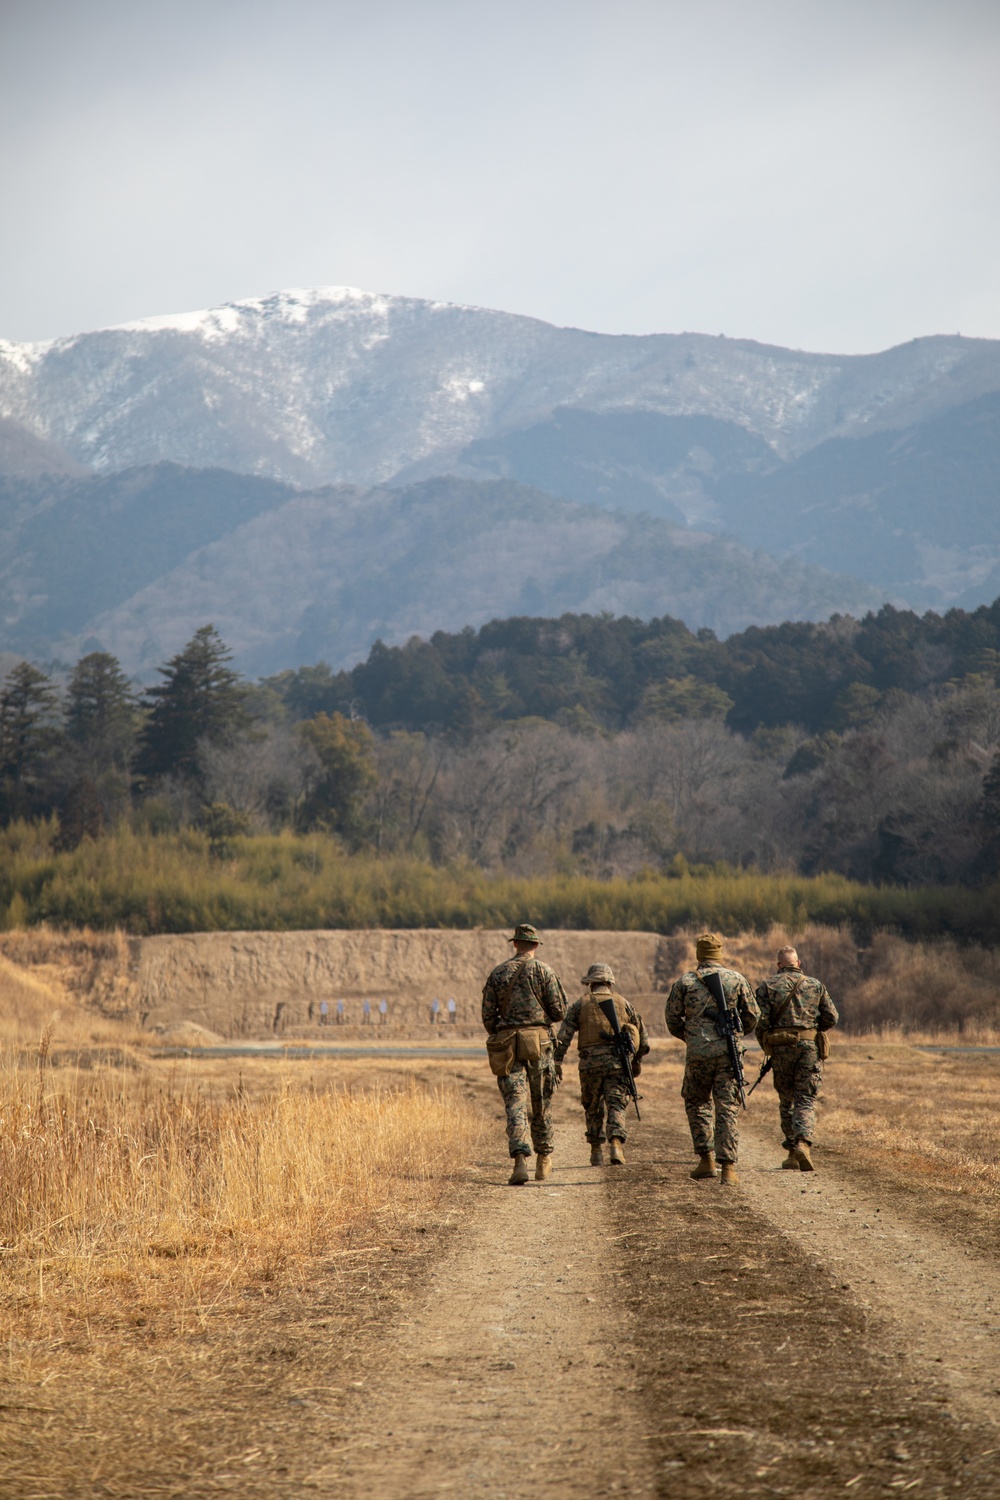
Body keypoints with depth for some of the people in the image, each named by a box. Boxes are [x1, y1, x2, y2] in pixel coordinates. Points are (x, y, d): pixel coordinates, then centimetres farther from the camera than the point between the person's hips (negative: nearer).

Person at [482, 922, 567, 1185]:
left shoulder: (498, 973, 7)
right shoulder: (543, 970, -1)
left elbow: (488, 1016, 7)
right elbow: (558, 1011, -2)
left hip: (507, 1042, 1)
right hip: (538, 1041, -1)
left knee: (515, 1103, -5)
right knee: (542, 1103, 13)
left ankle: (520, 1159, -22)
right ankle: (543, 1159, 23)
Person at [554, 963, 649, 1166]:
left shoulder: (580, 1005, 9)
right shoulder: (623, 1003, 13)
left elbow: (564, 1035, -2)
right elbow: (642, 1036, 15)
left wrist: (557, 1061, -5)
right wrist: (638, 1060, 27)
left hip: (590, 1063, 0)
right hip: (617, 1063, 0)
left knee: (593, 1107, 15)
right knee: (616, 1106, -3)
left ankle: (596, 1151, 16)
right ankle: (616, 1143, -25)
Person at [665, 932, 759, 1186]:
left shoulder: (686, 982, 2)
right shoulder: (736, 979, 4)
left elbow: (672, 1017, 5)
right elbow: (752, 1015, 8)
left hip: (698, 1053, 0)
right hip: (728, 1052, 0)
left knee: (697, 1104, 17)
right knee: (727, 1108, 1)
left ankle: (706, 1159, 12)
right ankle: (728, 1166, -6)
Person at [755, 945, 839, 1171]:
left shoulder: (767, 986, 5)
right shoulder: (815, 985, 10)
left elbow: (761, 1019, -4)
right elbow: (831, 1018, 7)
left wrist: (765, 1046, 12)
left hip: (781, 1048, 0)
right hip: (810, 1047, 0)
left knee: (786, 1101, 13)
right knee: (806, 1101, 0)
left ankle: (793, 1154, 13)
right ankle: (803, 1142, -24)